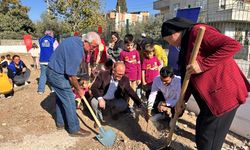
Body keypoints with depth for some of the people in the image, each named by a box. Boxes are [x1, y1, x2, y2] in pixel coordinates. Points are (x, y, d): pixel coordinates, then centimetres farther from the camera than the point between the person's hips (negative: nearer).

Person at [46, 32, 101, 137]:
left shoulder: (76, 39, -1)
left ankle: (60, 123, 36)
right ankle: (74, 129, 12)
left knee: (61, 98, 20)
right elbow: (71, 76, -23)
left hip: (53, 71, 10)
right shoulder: (76, 52, -30)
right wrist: (79, 90, -7)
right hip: (57, 75, -10)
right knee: (69, 101, -1)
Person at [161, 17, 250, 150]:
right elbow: (189, 76, 17)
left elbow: (233, 45, -24)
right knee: (202, 135, 20)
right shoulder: (186, 42, 15)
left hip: (223, 93, -10)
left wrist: (202, 65, -26)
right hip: (210, 95, 10)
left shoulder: (197, 31, -13)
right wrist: (182, 100, 14)